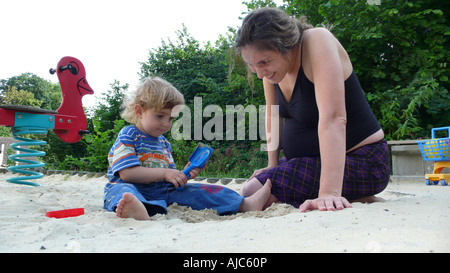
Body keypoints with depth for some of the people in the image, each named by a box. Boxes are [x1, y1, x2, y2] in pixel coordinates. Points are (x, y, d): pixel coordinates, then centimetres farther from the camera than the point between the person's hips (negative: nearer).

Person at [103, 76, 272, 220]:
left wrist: (184, 174, -1)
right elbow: (127, 173, -17)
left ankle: (246, 204, -14)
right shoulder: (127, 136, -3)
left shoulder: (164, 143, 19)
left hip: (163, 193, 6)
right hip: (134, 191, -6)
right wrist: (164, 173, -19)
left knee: (198, 191, -7)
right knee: (121, 189, -38)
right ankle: (137, 210, -73)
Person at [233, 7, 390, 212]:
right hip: (314, 158, 9)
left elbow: (333, 119, -34)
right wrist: (273, 166, 2)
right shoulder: (272, 63, -2)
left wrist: (328, 193, -41)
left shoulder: (317, 42, -23)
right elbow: (274, 117, 7)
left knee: (253, 194, -20)